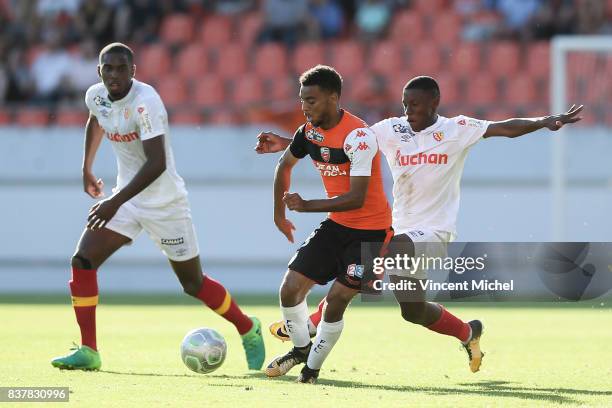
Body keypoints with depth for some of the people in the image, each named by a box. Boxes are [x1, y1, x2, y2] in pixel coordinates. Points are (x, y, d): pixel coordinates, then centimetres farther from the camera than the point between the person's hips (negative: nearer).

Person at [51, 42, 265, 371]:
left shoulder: (145, 102, -27)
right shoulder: (96, 96, -3)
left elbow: (157, 164, -34)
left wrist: (115, 202, -38)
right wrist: (86, 168, 24)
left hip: (165, 202, -6)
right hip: (126, 198, 6)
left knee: (193, 284, 4)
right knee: (82, 262, -10)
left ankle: (249, 330, 28)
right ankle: (88, 352, -3)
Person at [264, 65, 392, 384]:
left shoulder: (358, 136, -26)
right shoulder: (310, 131, -2)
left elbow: (356, 198, -30)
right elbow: (285, 165, 20)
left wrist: (306, 206, -31)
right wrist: (279, 213, 22)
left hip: (371, 230, -7)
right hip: (336, 225, 7)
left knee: (336, 300, -14)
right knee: (290, 288, 0)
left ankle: (312, 366, 6)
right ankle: (300, 348, 25)